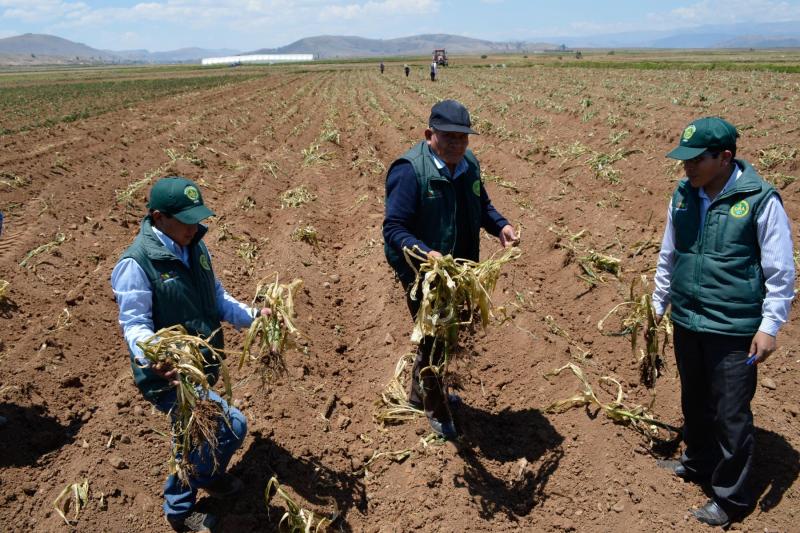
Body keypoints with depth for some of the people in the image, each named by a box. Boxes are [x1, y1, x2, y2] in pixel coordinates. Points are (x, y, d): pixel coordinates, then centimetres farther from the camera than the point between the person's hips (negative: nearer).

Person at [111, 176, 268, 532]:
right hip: (169, 377, -8)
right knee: (231, 425, -16)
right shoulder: (136, 263, -21)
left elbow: (217, 298, 13)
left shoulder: (194, 247, 3)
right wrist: (152, 358, -38)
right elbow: (134, 324, -19)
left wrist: (253, 316, 1)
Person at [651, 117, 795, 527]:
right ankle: (698, 463, 44)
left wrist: (769, 325, -12)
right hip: (687, 323, 6)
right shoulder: (684, 196, 2)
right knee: (694, 403, 21)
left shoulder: (760, 200, -14)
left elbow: (781, 272, -8)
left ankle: (730, 497, 22)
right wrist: (658, 304, 18)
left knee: (731, 416, 4)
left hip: (734, 330, -5)